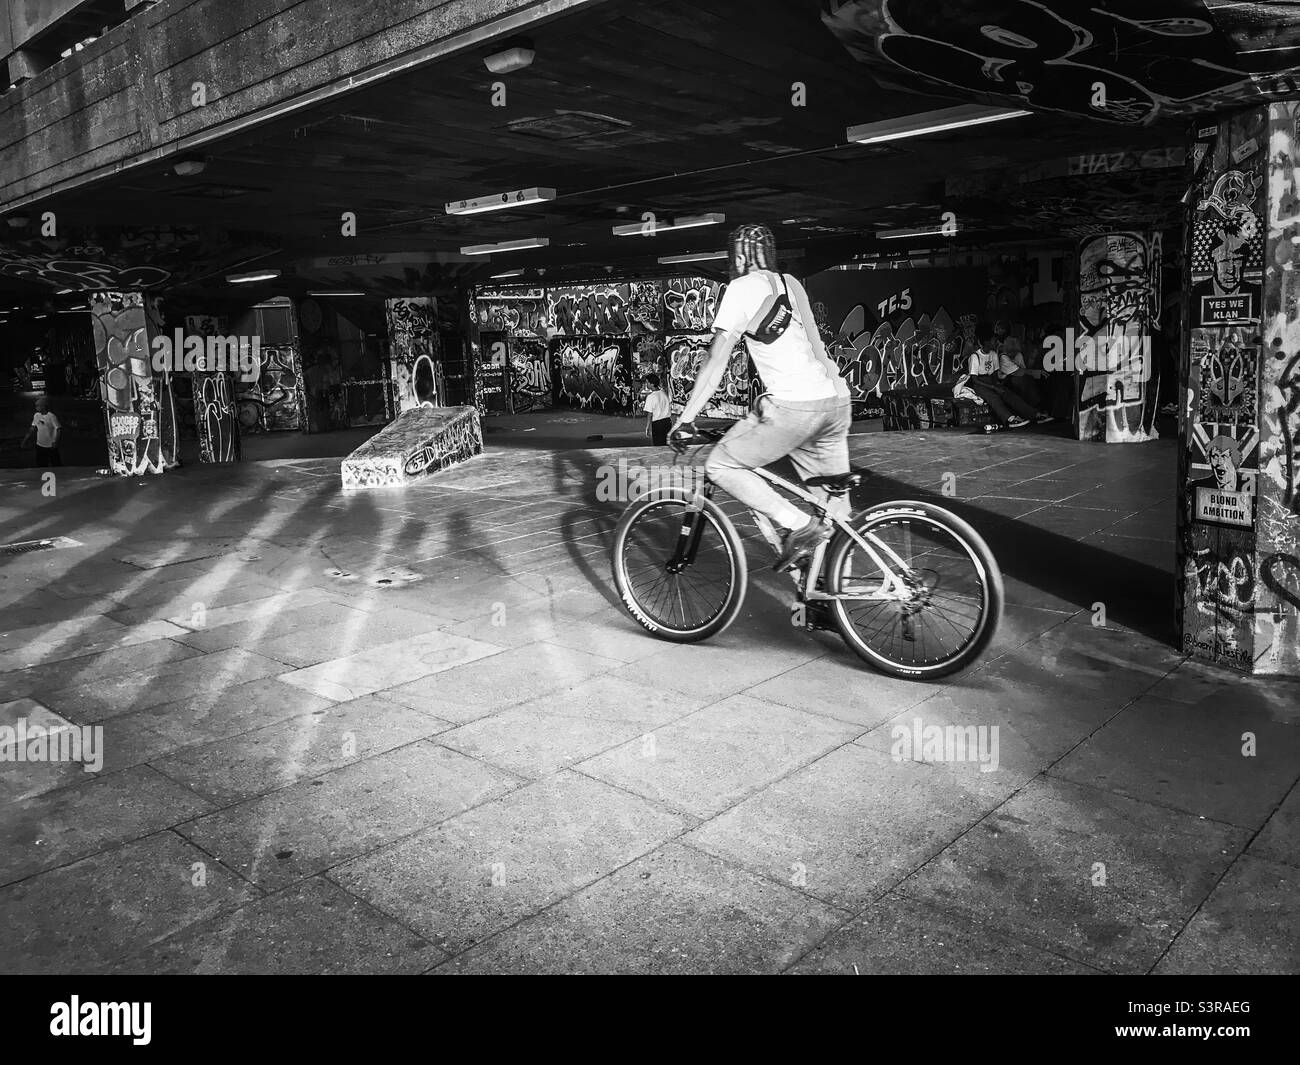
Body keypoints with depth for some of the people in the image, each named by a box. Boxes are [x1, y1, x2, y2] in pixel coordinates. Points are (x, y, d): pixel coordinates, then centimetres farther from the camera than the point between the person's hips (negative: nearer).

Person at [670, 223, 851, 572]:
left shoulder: (743, 287, 0)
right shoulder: (790, 283, 23)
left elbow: (716, 359, -7)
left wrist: (685, 419, -5)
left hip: (796, 406, -8)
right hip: (837, 401, 8)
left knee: (722, 465, 1)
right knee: (833, 501, 16)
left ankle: (800, 527, -6)